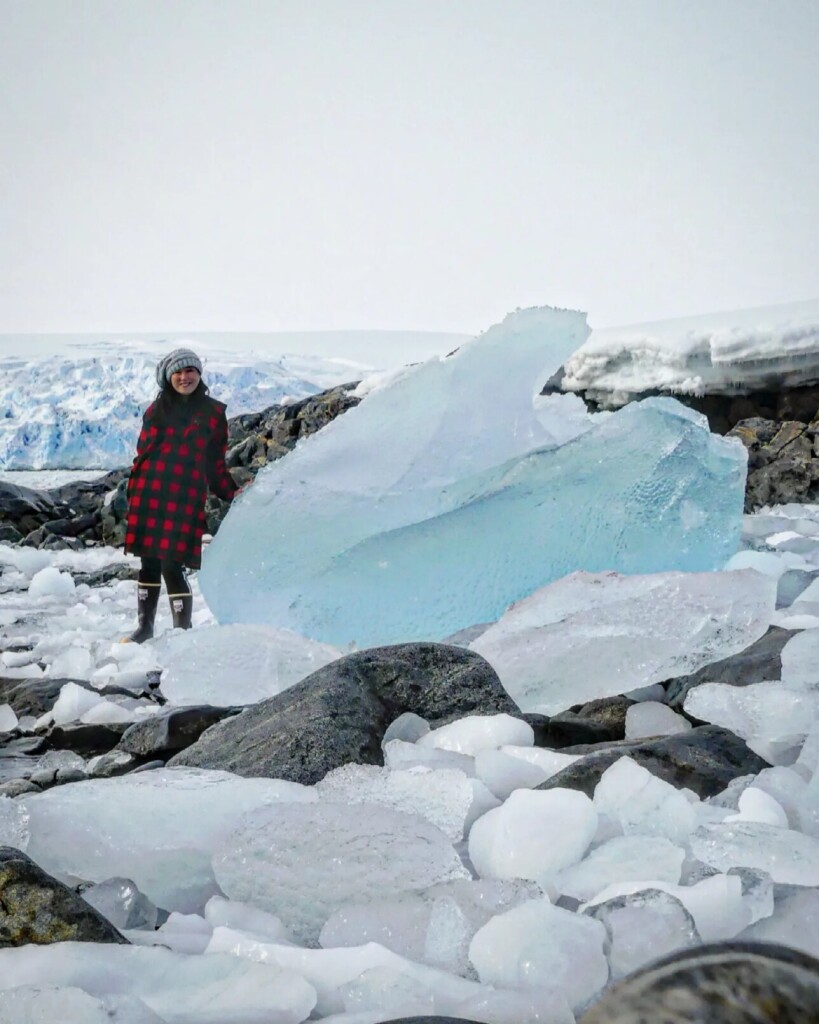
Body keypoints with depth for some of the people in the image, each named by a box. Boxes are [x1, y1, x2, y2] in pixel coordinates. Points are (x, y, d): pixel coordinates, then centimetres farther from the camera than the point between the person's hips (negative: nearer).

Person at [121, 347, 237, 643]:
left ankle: (183, 630, 4)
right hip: (149, 495, 3)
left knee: (173, 566, -9)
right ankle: (144, 627, 24)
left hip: (185, 499, -3)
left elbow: (216, 465, 7)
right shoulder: (157, 409, 12)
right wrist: (132, 497, 9)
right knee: (149, 563, 9)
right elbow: (142, 453, 14)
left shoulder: (213, 413, 5)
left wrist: (233, 494, -6)